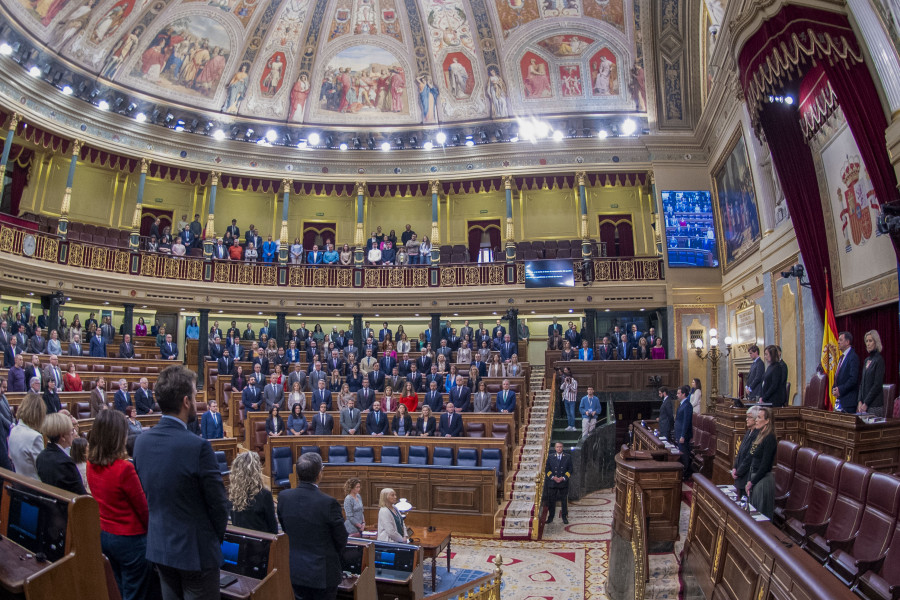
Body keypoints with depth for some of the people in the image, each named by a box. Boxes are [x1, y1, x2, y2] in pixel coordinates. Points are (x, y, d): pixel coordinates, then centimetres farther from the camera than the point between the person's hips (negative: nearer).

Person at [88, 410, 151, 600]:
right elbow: (143, 508, -15)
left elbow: (102, 499, 8)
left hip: (104, 533, 7)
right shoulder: (124, 468, -25)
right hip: (129, 538, -7)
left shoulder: (91, 465, -4)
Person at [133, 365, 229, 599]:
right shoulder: (198, 446, -26)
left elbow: (145, 494, 7)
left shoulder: (141, 441, -4)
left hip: (158, 546, 7)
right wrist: (217, 537, 2)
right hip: (195, 550, -7)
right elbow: (218, 502, -17)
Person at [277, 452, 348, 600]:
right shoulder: (328, 503, -25)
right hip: (323, 573, -4)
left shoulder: (283, 497, -11)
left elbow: (285, 530, 4)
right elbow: (341, 540, -12)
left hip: (295, 570, 4)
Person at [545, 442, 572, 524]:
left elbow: (570, 470, 2)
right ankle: (551, 517, 14)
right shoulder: (550, 457, 6)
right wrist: (553, 477, -10)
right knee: (551, 500, 4)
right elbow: (547, 469, 4)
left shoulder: (568, 457, 4)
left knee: (564, 500, 6)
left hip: (564, 482, 0)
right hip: (552, 482, 1)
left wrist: (563, 478, -10)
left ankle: (564, 517, 17)